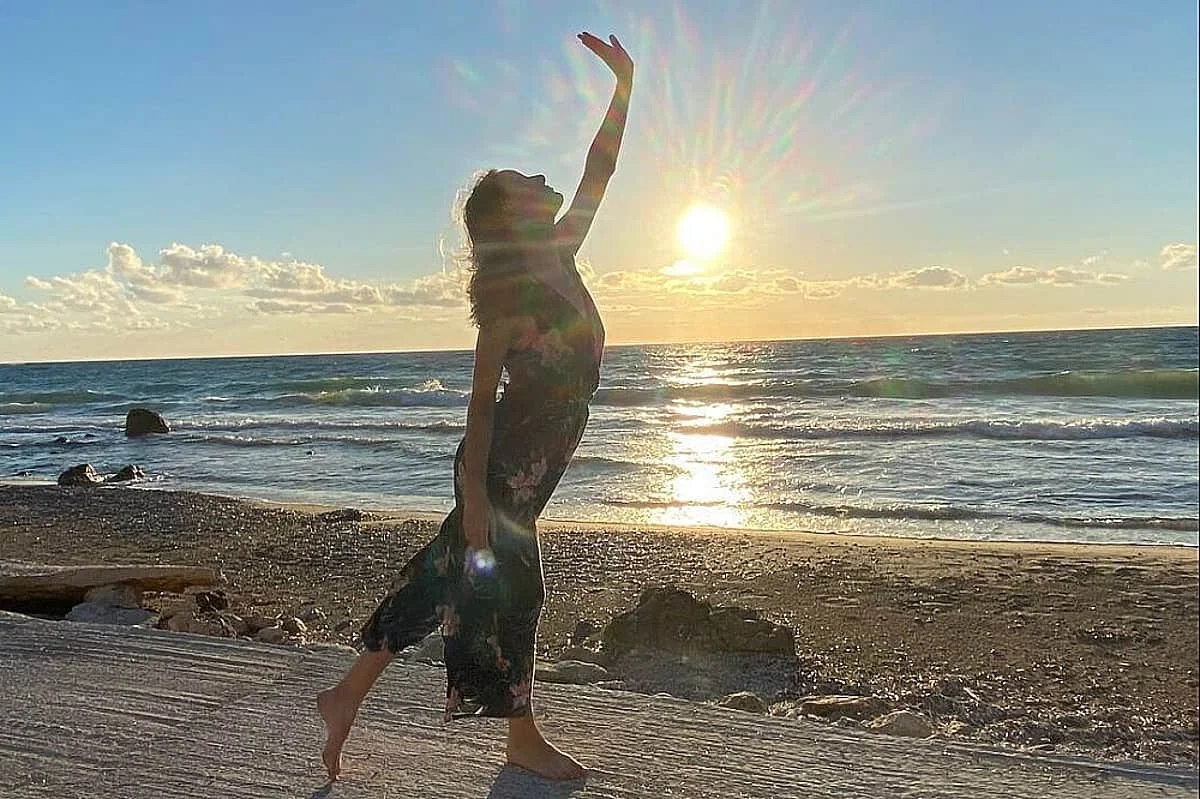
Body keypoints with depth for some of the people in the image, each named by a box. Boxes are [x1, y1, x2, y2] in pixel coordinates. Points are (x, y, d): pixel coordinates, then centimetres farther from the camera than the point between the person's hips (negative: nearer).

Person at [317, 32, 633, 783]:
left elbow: (598, 172, 15)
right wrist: (475, 489, -22)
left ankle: (349, 694, 27)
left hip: (530, 459, 9)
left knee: (451, 568, 14)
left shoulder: (558, 260, 9)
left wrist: (626, 83, 14)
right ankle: (523, 738, 24)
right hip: (505, 464, -9)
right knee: (506, 586, 5)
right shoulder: (507, 285, -15)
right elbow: (484, 396, -19)